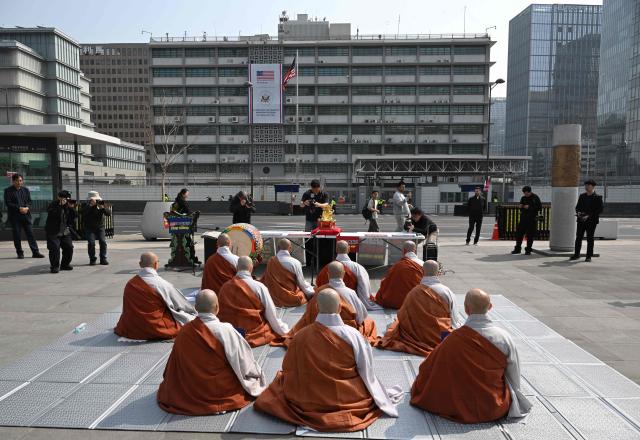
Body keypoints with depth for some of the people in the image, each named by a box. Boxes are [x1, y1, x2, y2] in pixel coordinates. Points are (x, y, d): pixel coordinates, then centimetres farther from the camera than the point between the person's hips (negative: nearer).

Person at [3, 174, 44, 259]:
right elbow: (8, 203, -6)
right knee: (17, 235, 1)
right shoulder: (8, 190, 1)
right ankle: (20, 253, 10)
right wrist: (19, 208, -16)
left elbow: (29, 201, 12)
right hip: (14, 216, -3)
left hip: (26, 215, 3)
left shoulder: (25, 190, 13)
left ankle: (35, 252, 0)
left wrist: (27, 208, -9)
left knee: (30, 233, 0)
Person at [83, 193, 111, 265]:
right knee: (91, 243, -12)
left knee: (103, 242, -7)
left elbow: (109, 213, -10)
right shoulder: (88, 206, -7)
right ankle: (92, 259, 2)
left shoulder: (102, 205, 1)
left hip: (100, 227, 2)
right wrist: (91, 205, -30)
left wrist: (103, 208, -25)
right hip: (90, 228, -2)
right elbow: (84, 213, -28)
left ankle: (103, 259, 3)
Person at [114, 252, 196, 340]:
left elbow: (127, 309, 8)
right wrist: (193, 313, 15)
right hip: (157, 329, -6)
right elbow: (181, 305, -4)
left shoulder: (130, 284, -5)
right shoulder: (162, 284, -17)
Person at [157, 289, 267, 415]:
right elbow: (243, 359, -12)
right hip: (222, 391, -4)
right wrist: (255, 372, 7)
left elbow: (175, 365, 2)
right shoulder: (226, 330, -23)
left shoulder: (184, 331, -11)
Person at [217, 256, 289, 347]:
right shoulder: (259, 287, -12)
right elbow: (272, 315, -6)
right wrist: (285, 332, 7)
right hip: (255, 334, -5)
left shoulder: (224, 287, -1)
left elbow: (220, 314, 8)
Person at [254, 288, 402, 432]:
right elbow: (366, 371, -12)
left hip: (310, 399, -2)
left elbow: (290, 370, -7)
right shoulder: (352, 335, -23)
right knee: (369, 384, 34)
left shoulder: (301, 336, -20)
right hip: (348, 397, 2)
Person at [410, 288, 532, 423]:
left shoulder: (454, 339, -21)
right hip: (495, 409, 1)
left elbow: (429, 368, -7)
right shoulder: (504, 338, -16)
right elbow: (514, 378, -3)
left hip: (459, 409, -1)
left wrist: (417, 389, 13)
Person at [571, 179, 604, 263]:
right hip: (581, 220, 4)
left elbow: (600, 210, -8)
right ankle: (576, 254, 15)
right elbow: (577, 206, 18)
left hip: (591, 221, -4)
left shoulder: (597, 197, -3)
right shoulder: (582, 196, 12)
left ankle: (589, 256, 8)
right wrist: (578, 212, -4)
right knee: (578, 237, 5)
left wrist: (589, 216, -17)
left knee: (590, 238, 1)